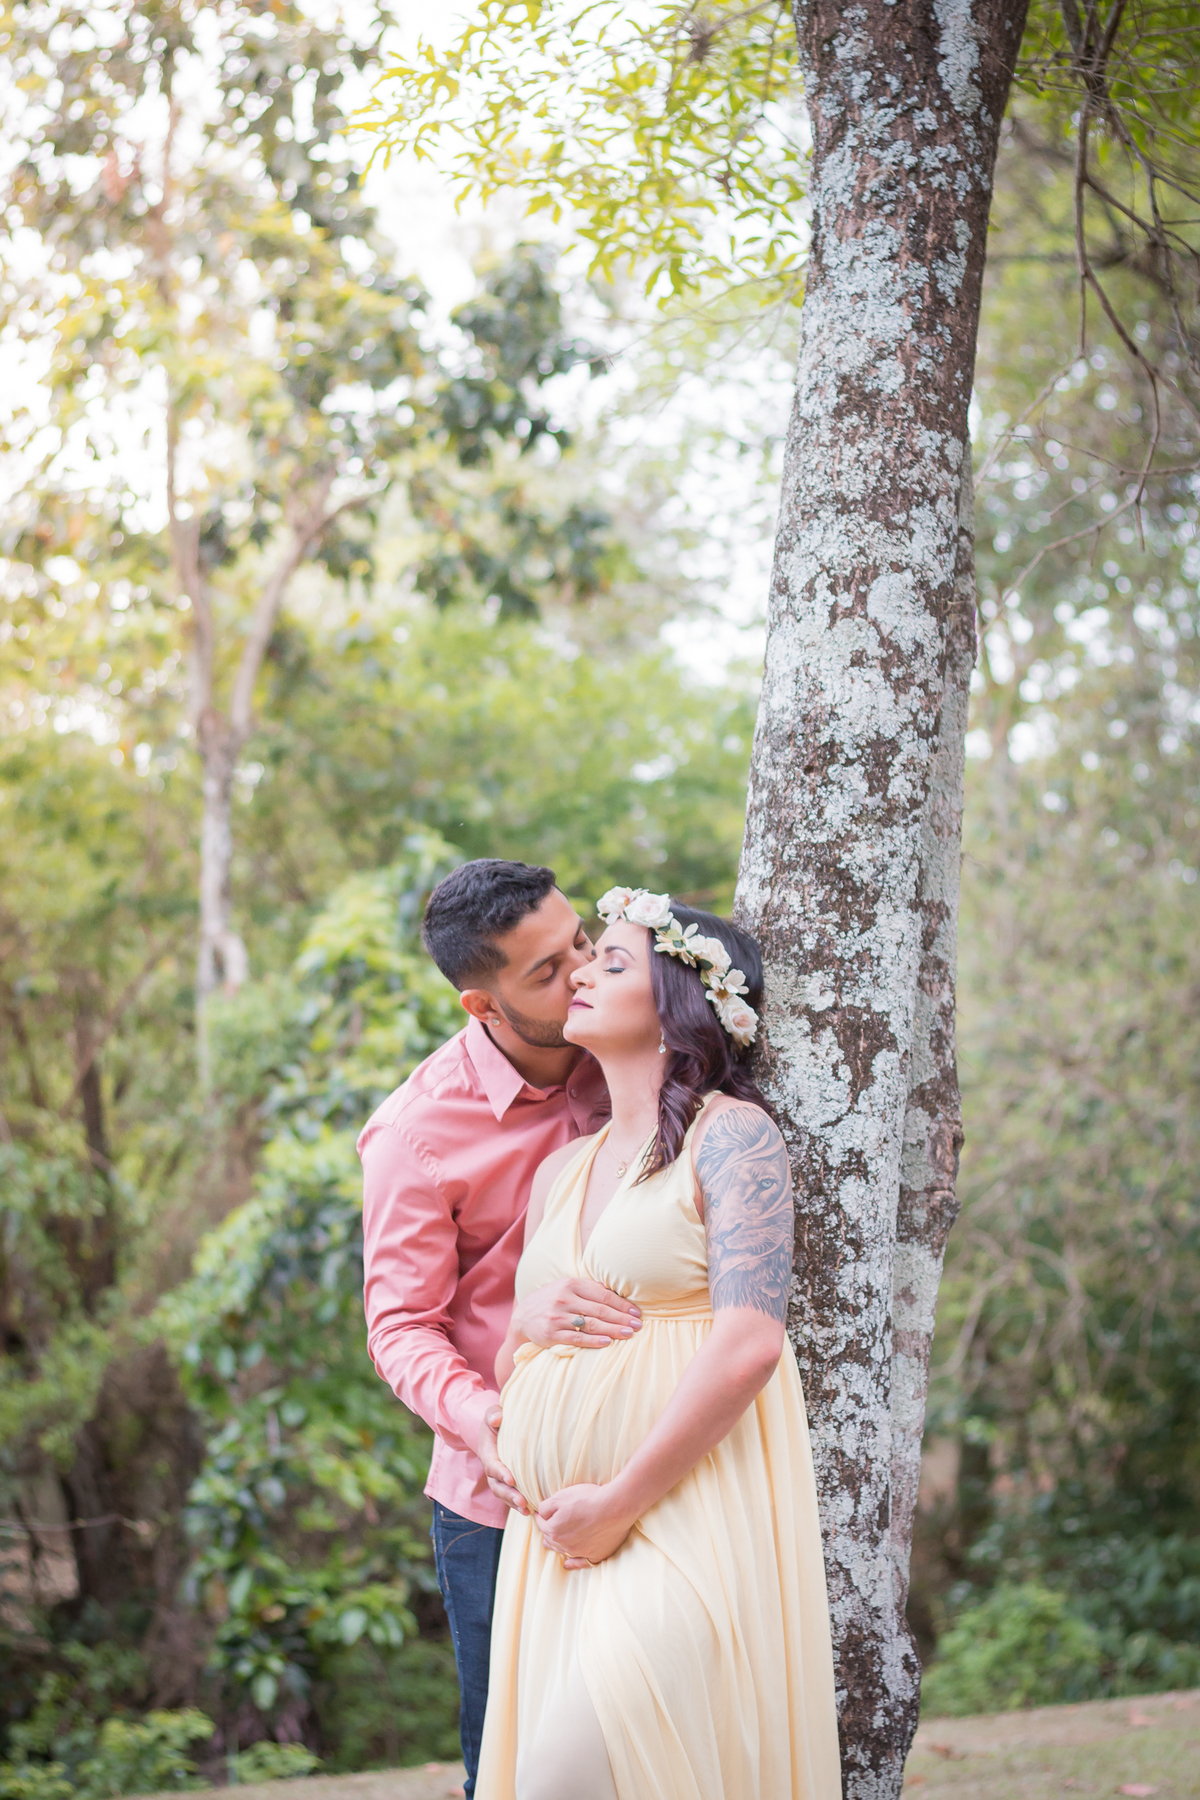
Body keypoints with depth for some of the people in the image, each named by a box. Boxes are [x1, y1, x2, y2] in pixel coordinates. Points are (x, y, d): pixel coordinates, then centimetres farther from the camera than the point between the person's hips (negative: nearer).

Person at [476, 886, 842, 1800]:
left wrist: (621, 1502, -13)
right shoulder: (562, 1168, 19)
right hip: (557, 1535, 7)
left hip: (687, 1514, -7)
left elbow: (748, 1345, -14)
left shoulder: (732, 1135, -3)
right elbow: (517, 1349, 22)